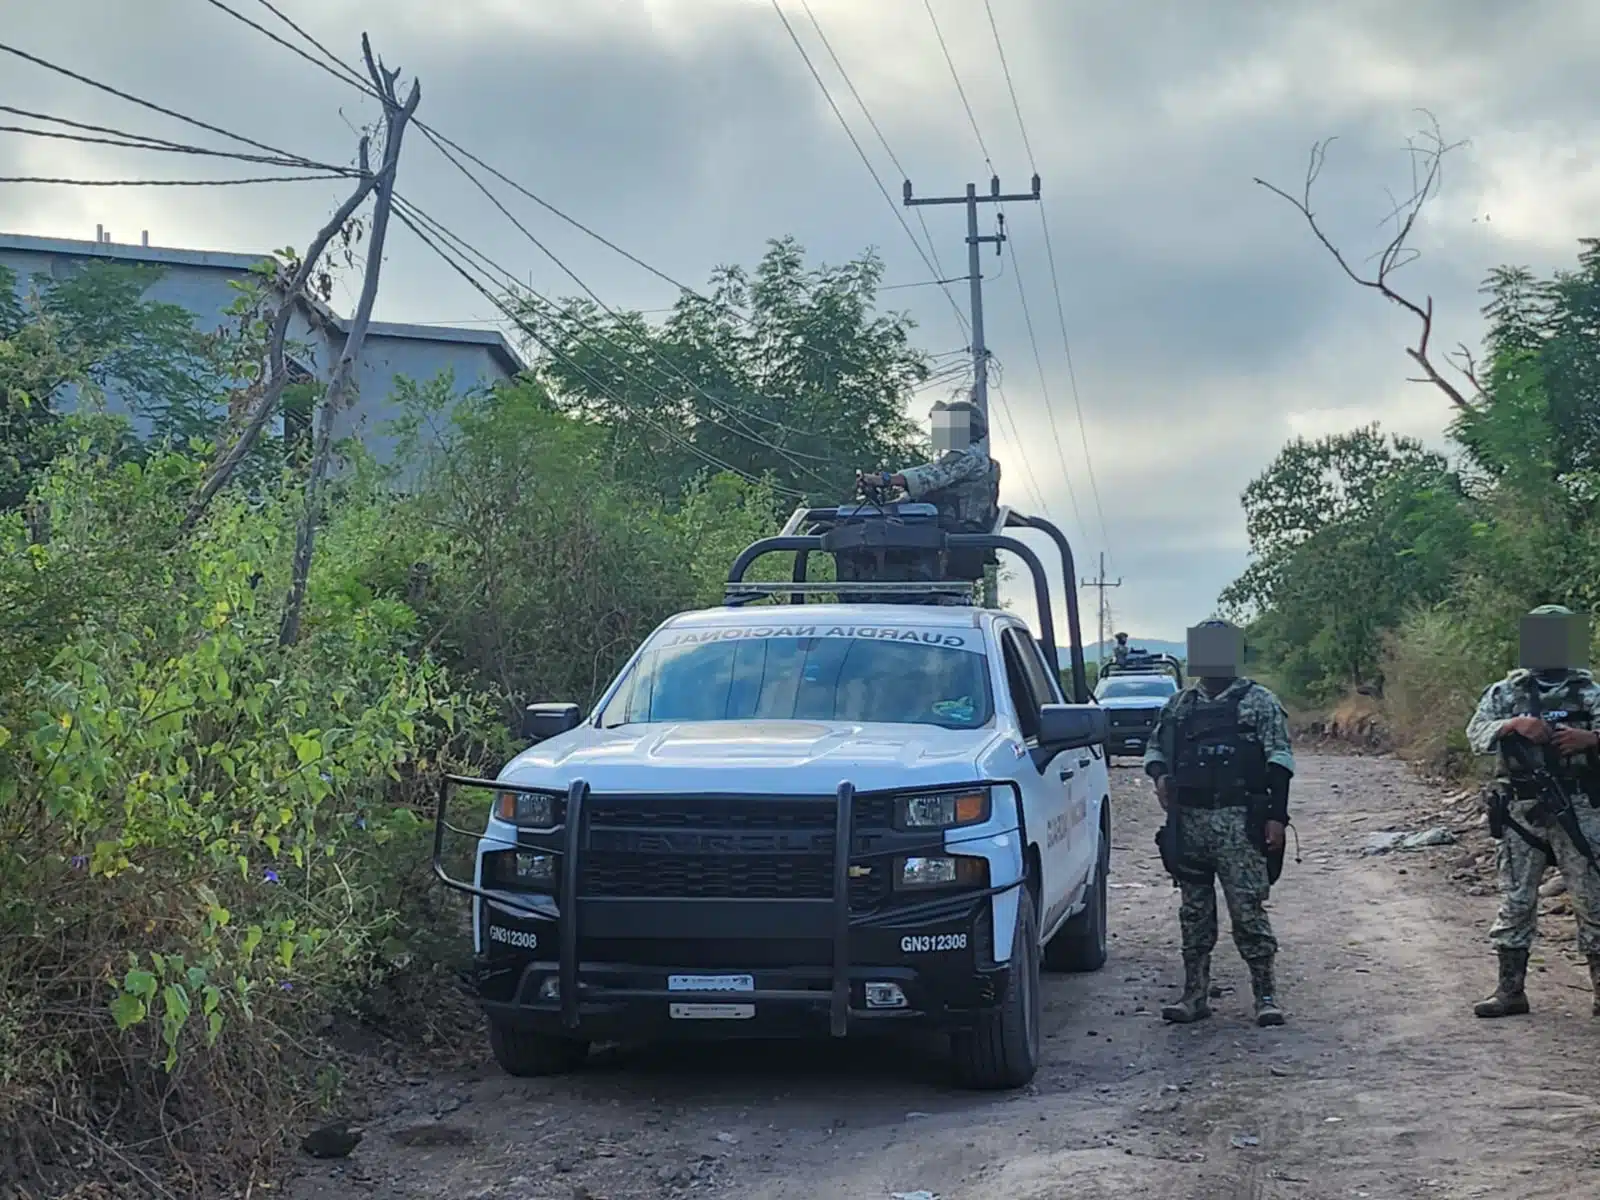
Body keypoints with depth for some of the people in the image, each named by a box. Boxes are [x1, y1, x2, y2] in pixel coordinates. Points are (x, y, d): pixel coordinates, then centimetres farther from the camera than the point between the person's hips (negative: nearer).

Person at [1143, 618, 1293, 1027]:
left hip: (1239, 824, -4)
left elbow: (1280, 760, -3)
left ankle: (1266, 994, 4)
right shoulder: (1179, 705, 14)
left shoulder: (1259, 702, 2)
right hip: (1189, 821, 4)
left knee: (1248, 909, -6)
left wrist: (1277, 816, -11)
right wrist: (1160, 775, 0)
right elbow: (1154, 747, 23)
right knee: (1194, 912, 9)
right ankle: (1194, 996, 15)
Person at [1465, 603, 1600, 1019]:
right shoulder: (1505, 693, 7)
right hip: (1521, 813, 1)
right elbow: (1477, 734, -4)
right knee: (1516, 901, 5)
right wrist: (1514, 724, -20)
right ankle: (1510, 991, 12)